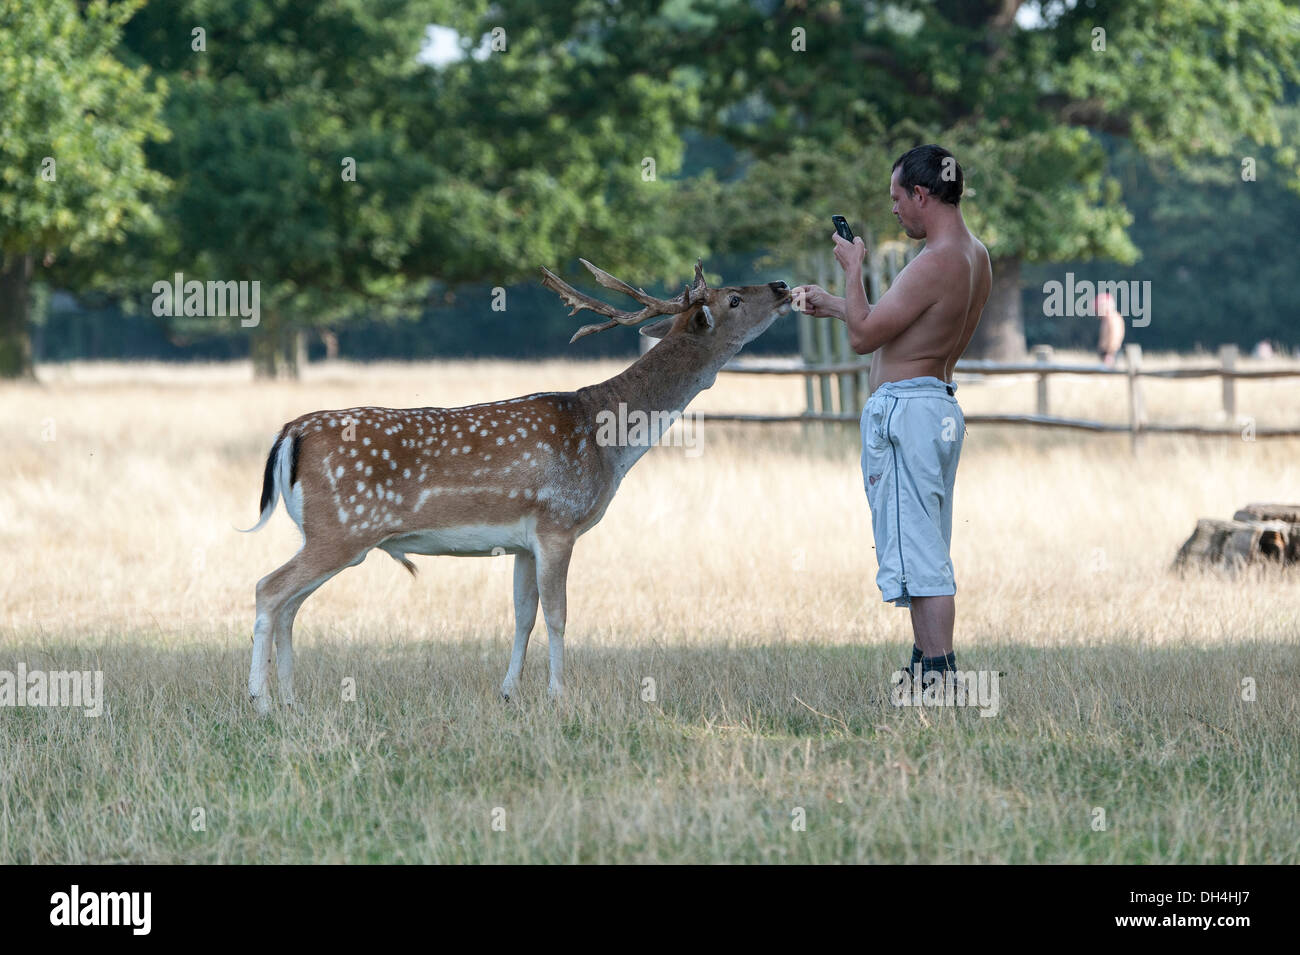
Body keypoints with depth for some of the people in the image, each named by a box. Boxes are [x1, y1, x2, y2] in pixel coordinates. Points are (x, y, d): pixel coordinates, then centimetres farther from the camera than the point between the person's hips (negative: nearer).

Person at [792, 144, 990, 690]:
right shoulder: (975, 256, 10)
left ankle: (939, 680, -12)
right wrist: (832, 304, 28)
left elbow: (863, 337, -17)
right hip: (942, 405, 10)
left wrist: (852, 268, -5)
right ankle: (928, 669, 22)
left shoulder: (935, 265, -21)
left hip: (905, 409, -10)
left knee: (918, 556, -9)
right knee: (928, 555, 17)